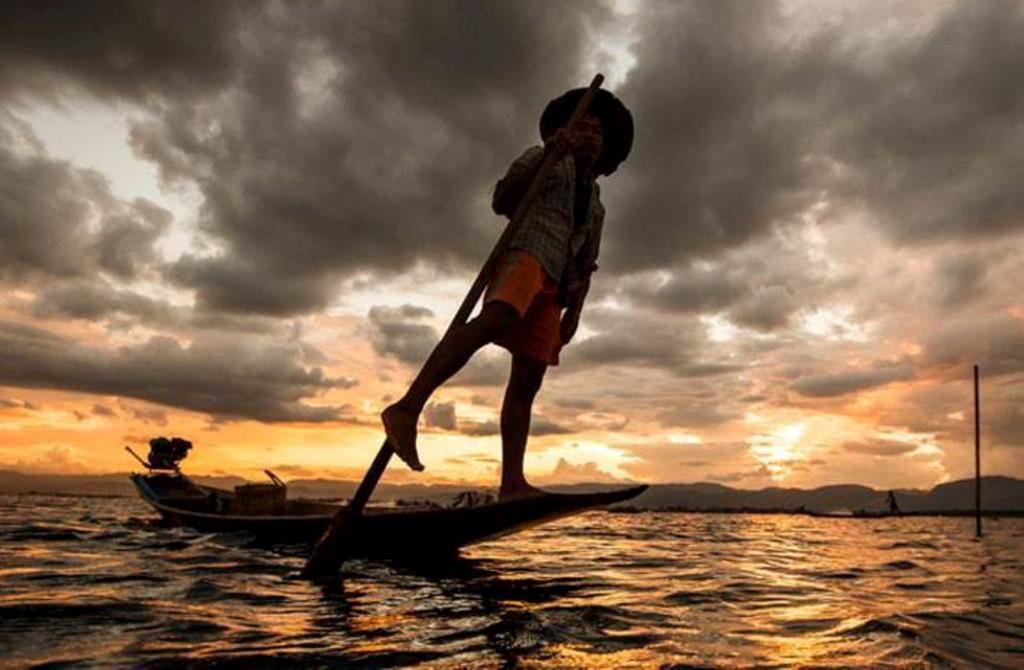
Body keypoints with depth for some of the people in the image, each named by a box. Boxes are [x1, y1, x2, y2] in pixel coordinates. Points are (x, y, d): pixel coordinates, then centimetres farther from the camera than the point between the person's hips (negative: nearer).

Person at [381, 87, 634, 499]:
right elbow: (502, 202, 1)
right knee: (494, 321, -37)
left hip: (552, 288, 7)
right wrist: (548, 158, -10)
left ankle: (512, 483, -13)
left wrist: (574, 311, 9)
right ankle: (407, 408, -48)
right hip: (524, 256, -6)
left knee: (526, 384, -6)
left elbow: (585, 268, 26)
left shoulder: (596, 206, 33)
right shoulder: (542, 159, 17)